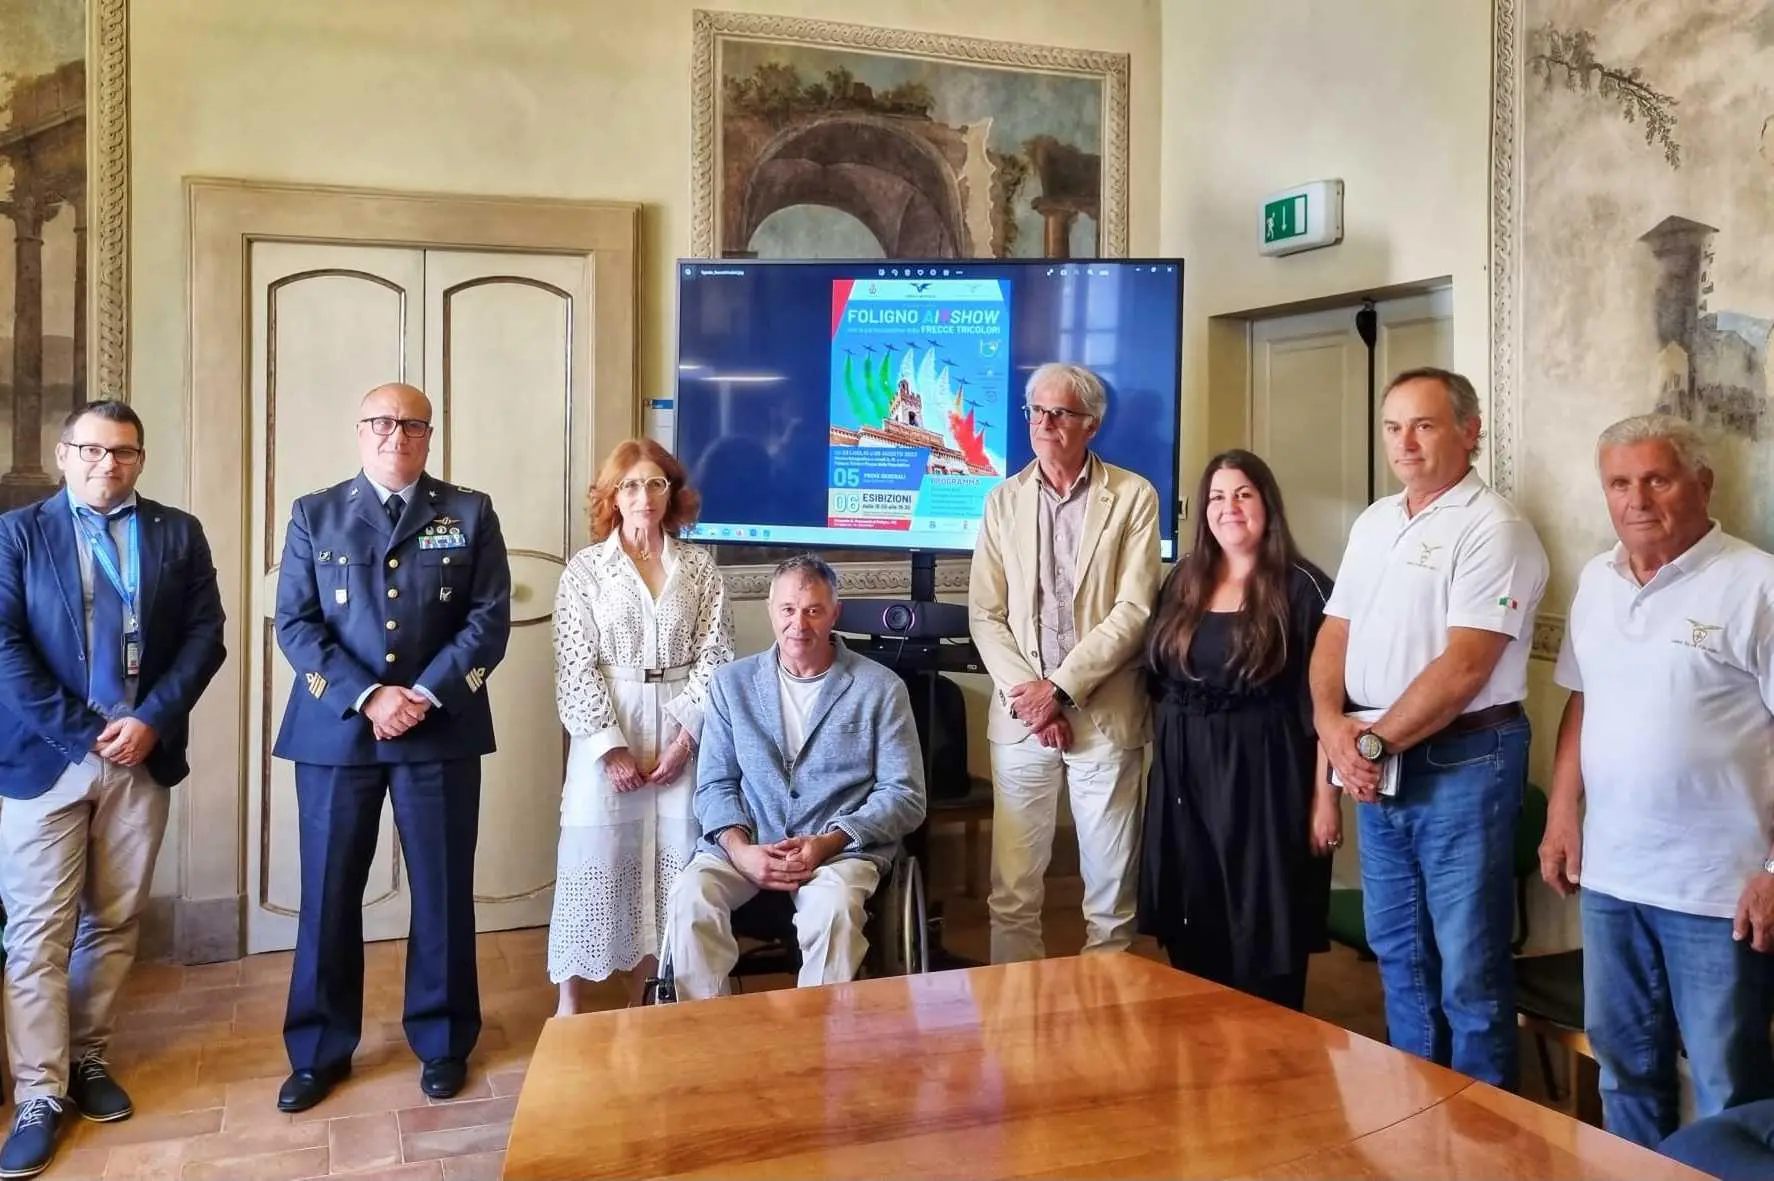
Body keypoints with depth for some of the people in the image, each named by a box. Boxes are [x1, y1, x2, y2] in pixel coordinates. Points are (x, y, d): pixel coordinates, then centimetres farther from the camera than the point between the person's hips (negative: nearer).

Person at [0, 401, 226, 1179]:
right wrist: (82, 733, -13)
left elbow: (206, 635, 2)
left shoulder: (178, 534, 7)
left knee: (115, 925, 11)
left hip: (142, 756, 2)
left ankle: (88, 1058, 27)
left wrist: (151, 721, -10)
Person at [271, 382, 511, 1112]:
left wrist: (425, 696, -14)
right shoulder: (314, 514, 8)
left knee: (443, 891, 7)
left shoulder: (470, 514, 6)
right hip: (335, 730, 1)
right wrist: (367, 697, -13)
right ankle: (320, 1051, 23)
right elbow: (295, 625, 0)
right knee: (329, 893, 8)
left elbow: (489, 620, -2)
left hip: (441, 729, 0)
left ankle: (443, 1043, 23)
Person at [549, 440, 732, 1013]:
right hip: (605, 732, -1)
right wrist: (610, 746, -12)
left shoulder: (699, 566, 5)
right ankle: (570, 1004, 14)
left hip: (680, 732, 2)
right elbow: (575, 665, -4)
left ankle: (646, 999, 20)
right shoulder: (585, 568, 1)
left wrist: (685, 736, -9)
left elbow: (715, 656, 1)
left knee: (669, 861, 5)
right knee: (594, 859, 0)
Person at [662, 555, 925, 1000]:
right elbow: (714, 784, 9)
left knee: (833, 909, -35)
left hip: (845, 846, -2)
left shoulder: (880, 688, 2)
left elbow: (904, 796, -1)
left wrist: (827, 843, -14)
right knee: (690, 898, -28)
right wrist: (740, 849, -12)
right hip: (747, 843, 2)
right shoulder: (732, 683, 11)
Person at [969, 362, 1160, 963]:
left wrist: (1058, 688, -12)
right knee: (1012, 891, 5)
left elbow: (1134, 612, -7)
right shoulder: (1004, 500, 9)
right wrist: (1025, 694, -8)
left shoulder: (1134, 496, 0)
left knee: (1111, 890, 7)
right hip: (1020, 715, 2)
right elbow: (985, 615, 5)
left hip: (1105, 715, -2)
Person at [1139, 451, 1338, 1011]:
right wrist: (1165, 764, 10)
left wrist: (1325, 794, -13)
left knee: (1263, 936, 3)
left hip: (1266, 778, -5)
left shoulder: (1302, 587, -6)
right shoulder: (1181, 584, 9)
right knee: (1190, 935, 11)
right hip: (1184, 777, 5)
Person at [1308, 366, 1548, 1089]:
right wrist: (1332, 725, -6)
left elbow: (1463, 666, -19)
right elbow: (1334, 635, 11)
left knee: (1468, 967, 1)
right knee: (1397, 950, 17)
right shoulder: (1373, 522, 12)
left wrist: (1375, 742, -14)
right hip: (1375, 767, 8)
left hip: (1460, 763, -7)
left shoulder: (1492, 529, -12)